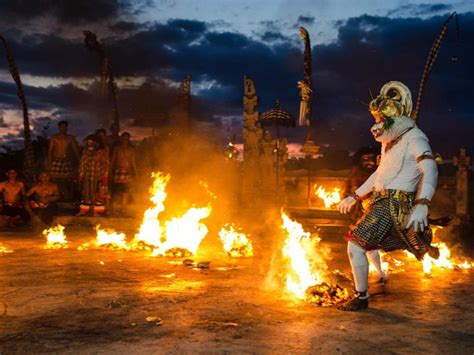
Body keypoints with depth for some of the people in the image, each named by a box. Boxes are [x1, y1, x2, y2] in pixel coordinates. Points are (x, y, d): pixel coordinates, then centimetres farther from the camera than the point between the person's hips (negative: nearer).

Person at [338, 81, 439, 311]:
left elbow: (430, 171, -28)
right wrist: (354, 197, 23)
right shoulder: (391, 141, 15)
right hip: (382, 202, 10)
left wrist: (421, 206, -43)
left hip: (394, 204, -10)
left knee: (356, 246, -14)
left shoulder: (415, 139, -14)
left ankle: (361, 297, -3)